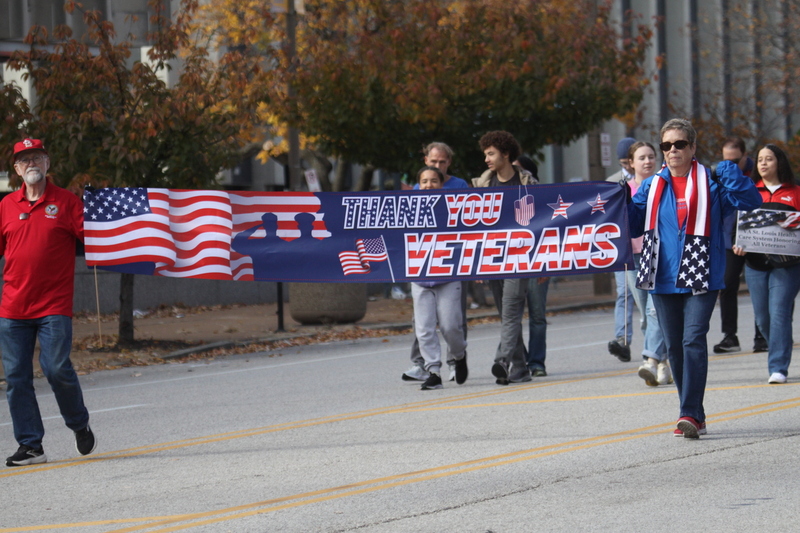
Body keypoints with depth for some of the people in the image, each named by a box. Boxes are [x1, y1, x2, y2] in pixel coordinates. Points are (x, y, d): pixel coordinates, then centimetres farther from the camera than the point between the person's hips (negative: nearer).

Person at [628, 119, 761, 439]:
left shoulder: (711, 184, 1)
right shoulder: (651, 187, 12)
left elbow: (751, 202, -6)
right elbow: (633, 226, 12)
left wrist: (731, 174, -15)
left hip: (701, 277, -5)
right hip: (664, 280, 5)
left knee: (694, 341, -16)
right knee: (674, 347, 7)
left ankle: (690, 415, -20)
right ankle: (694, 417, 17)